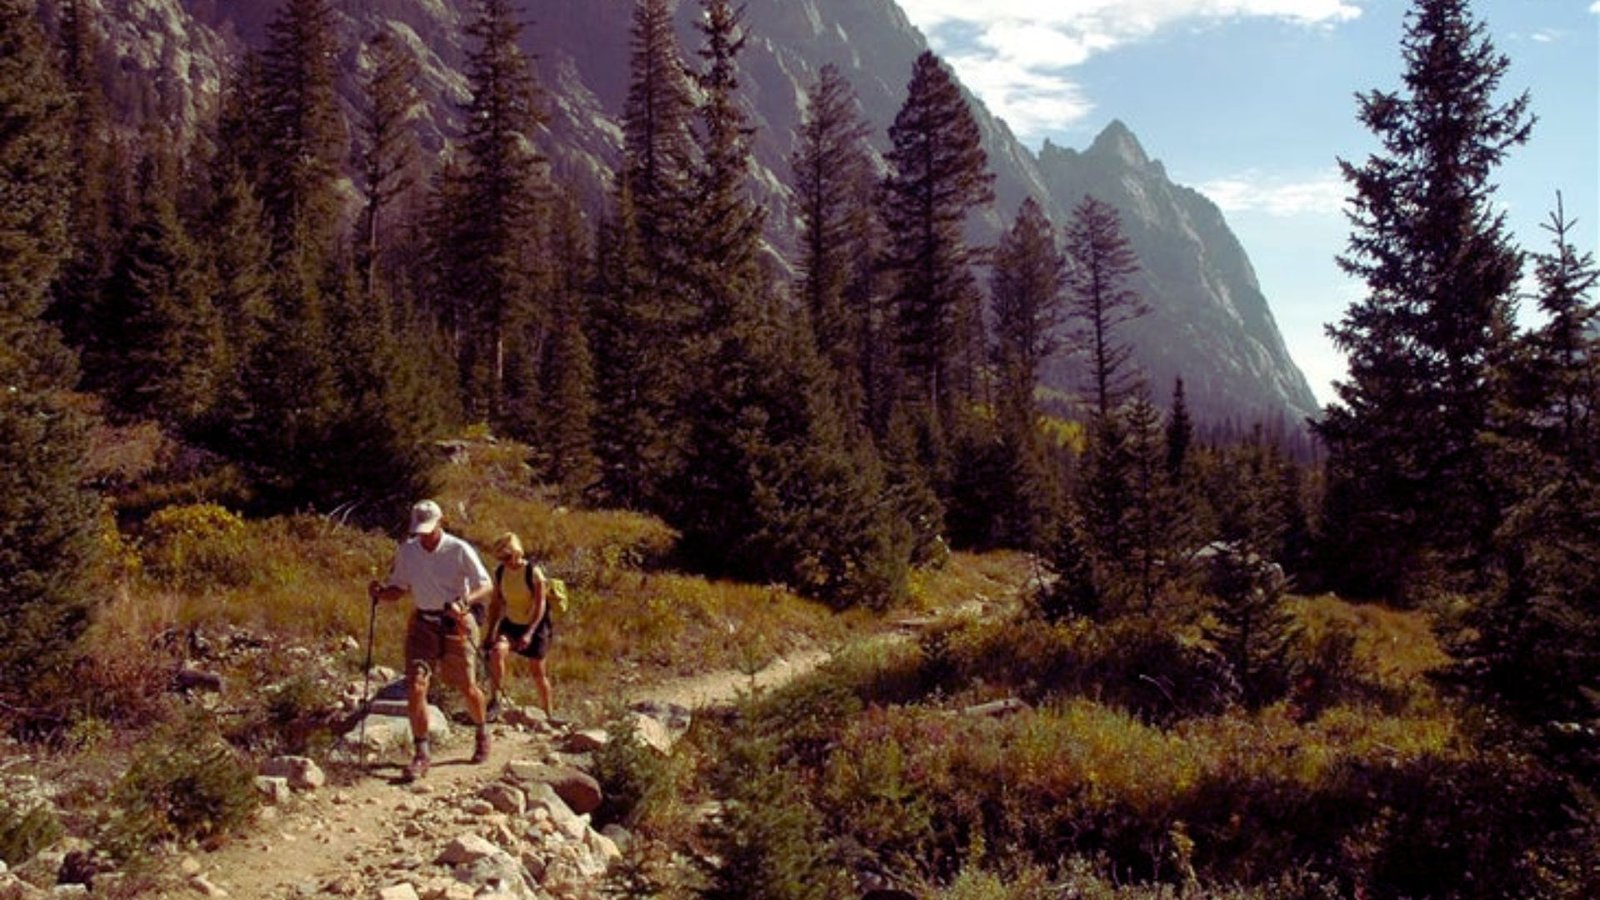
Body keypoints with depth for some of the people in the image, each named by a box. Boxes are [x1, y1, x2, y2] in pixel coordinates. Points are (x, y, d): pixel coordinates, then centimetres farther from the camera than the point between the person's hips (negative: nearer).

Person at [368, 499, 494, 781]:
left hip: (455, 625, -2)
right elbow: (398, 589, 7)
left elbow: (487, 586, -13)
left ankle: (483, 733, 37)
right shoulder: (407, 551, -1)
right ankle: (421, 755, -1)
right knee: (415, 686, -11)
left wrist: (464, 602, -31)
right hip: (421, 624, 3)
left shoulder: (459, 550, -12)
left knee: (466, 687, 8)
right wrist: (380, 593, -16)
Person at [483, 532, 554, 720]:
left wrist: (529, 633, -32)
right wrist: (491, 632, -2)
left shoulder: (533, 572, -18)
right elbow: (496, 604, 5)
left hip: (534, 626, -3)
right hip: (510, 624, 4)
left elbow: (540, 606, -22)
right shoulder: (500, 572, -4)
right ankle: (495, 699, -21)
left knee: (537, 672, 5)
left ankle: (548, 712, 22)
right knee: (496, 651, -27)